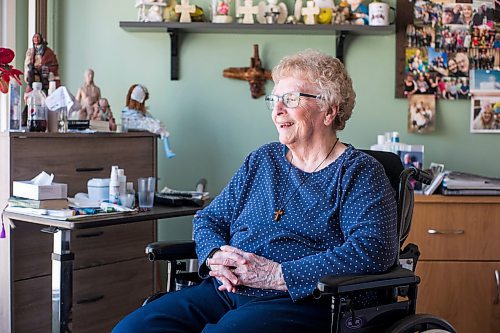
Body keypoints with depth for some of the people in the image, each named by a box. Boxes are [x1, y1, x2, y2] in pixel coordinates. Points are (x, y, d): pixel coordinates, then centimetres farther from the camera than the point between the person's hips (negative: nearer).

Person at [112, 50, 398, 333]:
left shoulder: (359, 172, 2)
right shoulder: (261, 160, 20)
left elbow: (373, 250, -14)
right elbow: (209, 219, 21)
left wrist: (276, 274, -18)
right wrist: (216, 255, -5)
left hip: (300, 302, -5)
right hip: (224, 291, 6)